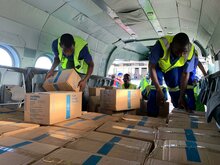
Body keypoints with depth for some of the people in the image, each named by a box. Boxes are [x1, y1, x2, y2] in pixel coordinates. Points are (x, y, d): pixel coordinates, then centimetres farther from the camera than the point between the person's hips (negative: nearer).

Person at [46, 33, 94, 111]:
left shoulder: (82, 48, -42)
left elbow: (91, 64, -27)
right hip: (66, 65, 3)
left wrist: (85, 80, -39)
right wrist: (52, 69, -24)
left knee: (82, 90, -9)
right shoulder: (55, 44, -30)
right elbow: (57, 57, -7)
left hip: (80, 66, -3)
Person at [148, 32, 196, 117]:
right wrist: (158, 89, -39)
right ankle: (151, 117, -7)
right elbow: (152, 67, -34)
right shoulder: (162, 44, -41)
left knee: (175, 89, -5)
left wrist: (181, 96, -20)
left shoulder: (190, 52, -29)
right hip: (158, 66, -2)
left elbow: (185, 74, -20)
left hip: (173, 68, 3)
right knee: (155, 90, -18)